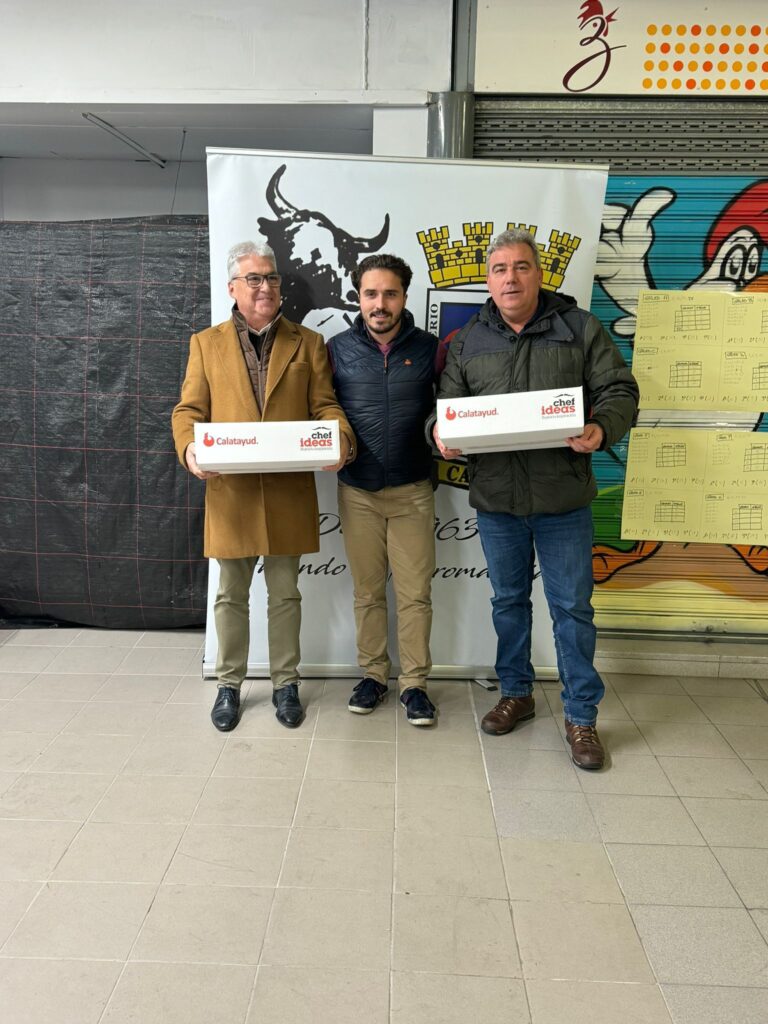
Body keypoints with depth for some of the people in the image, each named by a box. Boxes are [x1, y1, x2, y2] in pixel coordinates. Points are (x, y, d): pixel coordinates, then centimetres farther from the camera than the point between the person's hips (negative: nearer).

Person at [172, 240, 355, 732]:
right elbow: (189, 410, 4)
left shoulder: (308, 343, 7)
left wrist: (340, 439, -19)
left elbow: (326, 405, 2)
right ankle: (230, 684, 28)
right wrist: (189, 447, -17)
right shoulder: (207, 343, 8)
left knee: (285, 593, 11)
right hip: (230, 491, 0)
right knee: (232, 594, 12)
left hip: (289, 492, 0)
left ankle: (285, 683, 26)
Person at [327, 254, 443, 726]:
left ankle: (415, 682, 18)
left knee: (415, 593, 4)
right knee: (367, 592, 11)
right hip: (357, 491, 1)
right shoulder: (338, 349, 1)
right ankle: (374, 675, 26)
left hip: (413, 491, -1)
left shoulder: (429, 348, 0)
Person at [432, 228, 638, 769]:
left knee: (572, 606, 5)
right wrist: (440, 430, -14)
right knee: (509, 601, 16)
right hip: (495, 499, 3)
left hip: (563, 499, -2)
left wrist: (601, 428, -23)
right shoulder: (469, 340, 8)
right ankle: (517, 694, 35)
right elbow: (447, 403, 9)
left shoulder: (581, 329, 1)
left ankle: (581, 716, 20)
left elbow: (620, 391, -2)